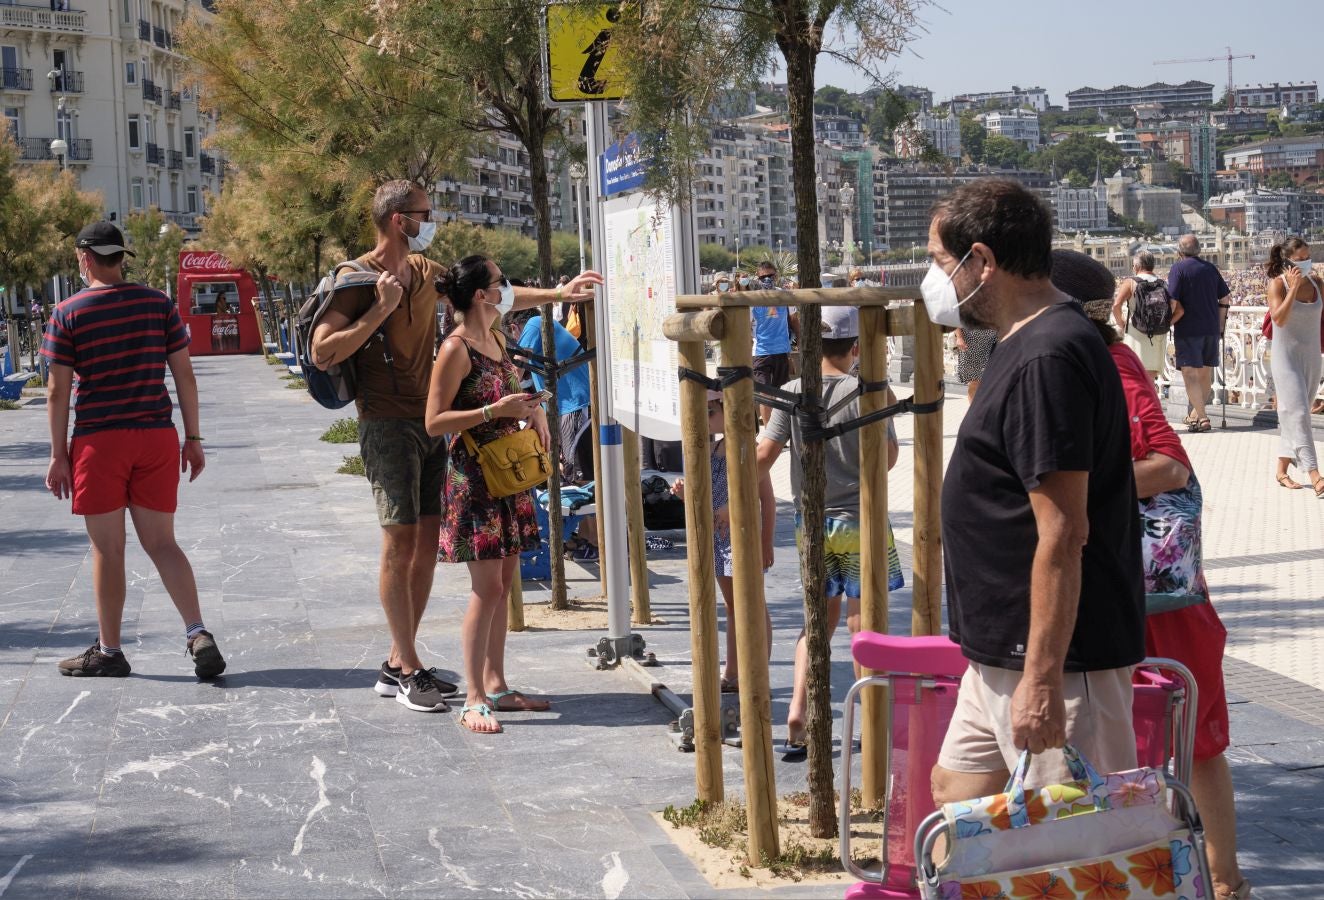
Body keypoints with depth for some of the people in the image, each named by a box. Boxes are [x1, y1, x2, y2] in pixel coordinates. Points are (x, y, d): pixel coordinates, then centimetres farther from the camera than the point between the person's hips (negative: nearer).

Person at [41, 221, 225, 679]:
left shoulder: (68, 313, -5)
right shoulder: (159, 304, 3)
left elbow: (57, 390, -5)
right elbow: (184, 374, 3)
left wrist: (58, 454, 1)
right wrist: (193, 438, 10)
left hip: (98, 441, -3)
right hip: (157, 437, 3)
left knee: (108, 549, 5)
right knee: (162, 542, 9)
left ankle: (108, 651, 15)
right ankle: (199, 636, -5)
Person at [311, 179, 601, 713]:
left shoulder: (425, 270, 14)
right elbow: (322, 354, -15)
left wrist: (558, 293, 30)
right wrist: (380, 309, -19)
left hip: (430, 423, 8)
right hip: (387, 424, -7)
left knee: (427, 543, 6)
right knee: (400, 542, -8)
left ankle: (397, 665, 14)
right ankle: (409, 669, 0)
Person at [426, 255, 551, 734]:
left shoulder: (498, 340, 11)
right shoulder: (456, 349, -14)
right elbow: (434, 422, -17)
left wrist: (532, 410, 6)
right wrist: (495, 411, -22)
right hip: (474, 476, -8)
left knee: (503, 584, 11)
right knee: (487, 587, -9)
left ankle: (496, 686, 18)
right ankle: (473, 700, -5)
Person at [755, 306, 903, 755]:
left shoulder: (792, 393, -1)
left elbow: (763, 455, -5)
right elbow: (888, 457, -8)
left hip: (812, 524, 3)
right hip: (859, 520, -3)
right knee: (863, 625, 4)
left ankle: (797, 711, 3)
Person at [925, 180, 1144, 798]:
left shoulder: (1047, 360, -21)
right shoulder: (1031, 346, 13)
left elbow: (1062, 534, -25)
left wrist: (1042, 678, -25)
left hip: (1055, 656, -11)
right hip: (1002, 653, 11)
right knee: (957, 789, 19)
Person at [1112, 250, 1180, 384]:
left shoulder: (1130, 283, -2)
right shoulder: (1164, 284, 10)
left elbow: (1116, 305, -17)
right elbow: (1179, 310, 2)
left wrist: (1121, 324, -3)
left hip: (1135, 336, -4)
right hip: (1158, 338, 4)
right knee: (1150, 379, 9)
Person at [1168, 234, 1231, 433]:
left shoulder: (1178, 268, -7)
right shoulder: (1210, 268, 10)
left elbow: (1173, 302, -15)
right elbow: (1224, 299, 12)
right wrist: (1220, 326, 18)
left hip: (1188, 329, -6)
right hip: (1211, 328, 6)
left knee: (1190, 373, -5)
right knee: (1206, 372, 16)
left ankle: (1201, 417, -14)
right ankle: (1196, 414, 30)